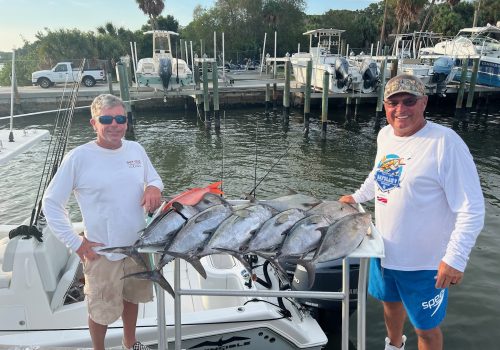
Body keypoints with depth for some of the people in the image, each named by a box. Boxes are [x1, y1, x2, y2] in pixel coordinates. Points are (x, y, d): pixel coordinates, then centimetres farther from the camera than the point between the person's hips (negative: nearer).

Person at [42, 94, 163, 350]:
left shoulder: (136, 149, -3)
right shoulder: (79, 157, -16)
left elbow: (154, 179, 12)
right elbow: (51, 203, -9)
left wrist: (154, 187, -13)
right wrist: (75, 242, -13)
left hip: (138, 245, 5)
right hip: (102, 252, -4)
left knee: (132, 298, 25)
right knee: (102, 311, 13)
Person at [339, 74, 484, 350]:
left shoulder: (445, 142, -22)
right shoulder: (385, 135, 0)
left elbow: (472, 208, -22)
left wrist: (455, 258, -24)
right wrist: (357, 197, 17)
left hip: (424, 262, -7)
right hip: (385, 250, 7)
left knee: (426, 327, 12)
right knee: (391, 302, 28)